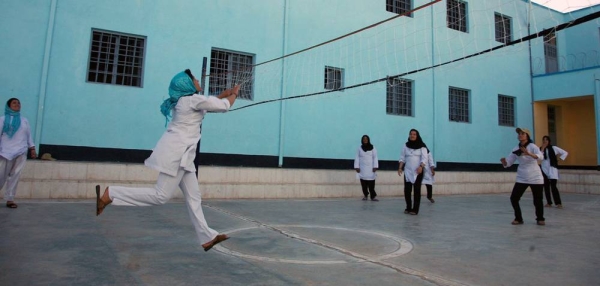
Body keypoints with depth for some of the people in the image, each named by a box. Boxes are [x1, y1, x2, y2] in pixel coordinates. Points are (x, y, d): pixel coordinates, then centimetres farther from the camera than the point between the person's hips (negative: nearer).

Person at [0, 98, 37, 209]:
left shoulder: (24, 120, 16)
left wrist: (32, 148, 6)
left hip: (21, 152, 2)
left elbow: (29, 136, 14)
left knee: (15, 176, -2)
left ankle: (9, 199, 0)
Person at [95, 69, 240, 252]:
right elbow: (224, 106, -4)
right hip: (176, 152, -10)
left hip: (181, 153, 10)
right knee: (161, 195, -8)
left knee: (193, 196, 7)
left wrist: (226, 93, 25)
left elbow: (212, 102, 31)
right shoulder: (194, 99, -9)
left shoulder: (185, 101, 18)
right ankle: (109, 194, -2)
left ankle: (207, 237, 11)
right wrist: (234, 94, 14)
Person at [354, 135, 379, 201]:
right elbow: (357, 158, 5)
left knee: (371, 183, -8)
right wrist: (357, 167, -3)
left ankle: (373, 196, -3)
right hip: (362, 169, 1)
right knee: (363, 183, 0)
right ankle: (365, 195, 14)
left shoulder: (372, 148, 4)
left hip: (370, 169, -1)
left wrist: (375, 167, -6)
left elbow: (375, 158, 2)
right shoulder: (359, 148, 6)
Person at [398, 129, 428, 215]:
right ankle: (408, 208, 16)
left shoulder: (422, 146, -1)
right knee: (407, 190, 0)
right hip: (407, 171, 3)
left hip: (418, 171, -3)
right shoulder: (406, 145, 8)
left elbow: (424, 158, -8)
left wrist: (421, 167, -23)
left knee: (417, 190, -2)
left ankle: (415, 209, 3)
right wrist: (400, 167, -1)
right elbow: (402, 157, 9)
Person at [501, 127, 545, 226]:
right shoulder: (516, 149, 1)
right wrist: (503, 161, -22)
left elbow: (540, 157, -31)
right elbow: (508, 163, 2)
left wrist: (529, 154, -50)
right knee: (514, 198, -5)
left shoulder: (532, 146, -12)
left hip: (535, 178, -3)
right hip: (521, 178, 4)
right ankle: (518, 218, 11)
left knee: (538, 200, 3)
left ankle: (540, 218, 27)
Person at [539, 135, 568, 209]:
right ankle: (549, 203, 15)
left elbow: (565, 153, 5)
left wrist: (559, 160, -1)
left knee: (553, 187, -11)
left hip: (552, 170, -3)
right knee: (546, 187, 6)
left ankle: (558, 203, -6)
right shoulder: (540, 149, 4)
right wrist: (542, 148, -13)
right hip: (544, 170, 3)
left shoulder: (554, 148, 1)